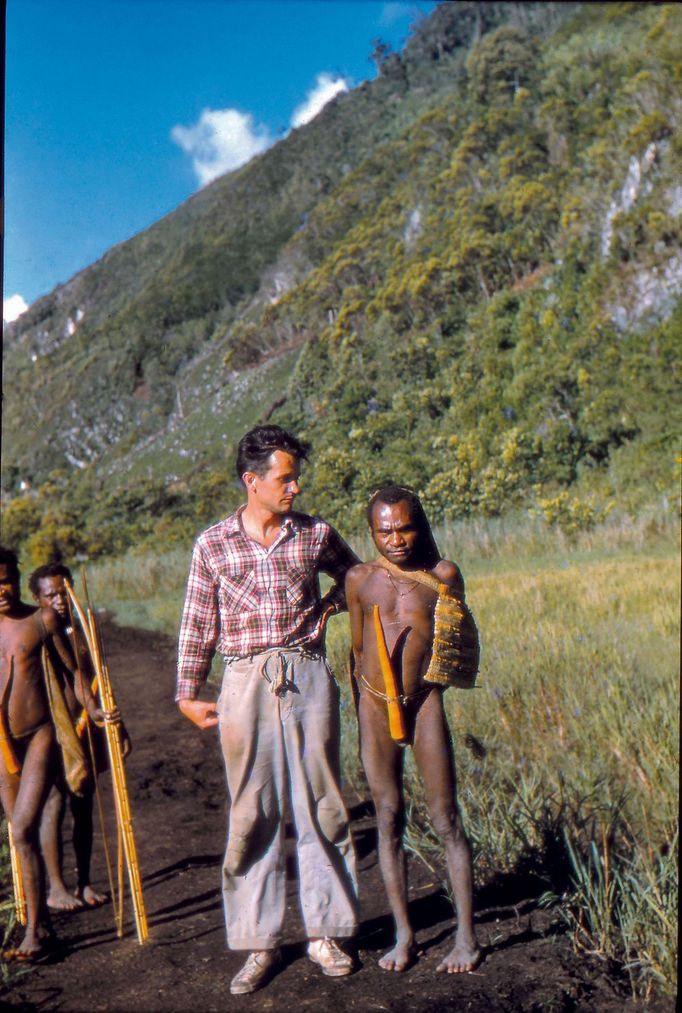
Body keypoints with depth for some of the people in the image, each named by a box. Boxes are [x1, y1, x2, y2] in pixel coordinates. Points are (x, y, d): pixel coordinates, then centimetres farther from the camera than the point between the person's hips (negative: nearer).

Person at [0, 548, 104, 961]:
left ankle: (36, 928, -4)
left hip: (41, 735, -4)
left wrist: (94, 709, -13)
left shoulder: (43, 619, -4)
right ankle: (41, 916, 24)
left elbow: (73, 669, 0)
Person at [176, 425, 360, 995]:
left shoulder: (316, 535, 5)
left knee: (321, 806, 5)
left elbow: (354, 576, 24)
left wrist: (325, 608, 6)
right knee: (253, 814, 4)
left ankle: (326, 934, 20)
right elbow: (198, 625, 9)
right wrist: (189, 695, 9)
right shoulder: (212, 545, 3)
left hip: (308, 678, 1)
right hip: (245, 685, -1)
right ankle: (261, 945, 16)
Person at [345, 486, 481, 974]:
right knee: (388, 819, 7)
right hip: (375, 705, 2)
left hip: (425, 702, -2)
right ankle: (403, 934, 19)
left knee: (446, 819, 0)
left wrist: (432, 676, -8)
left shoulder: (443, 575, -2)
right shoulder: (360, 579, 3)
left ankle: (467, 937, 11)